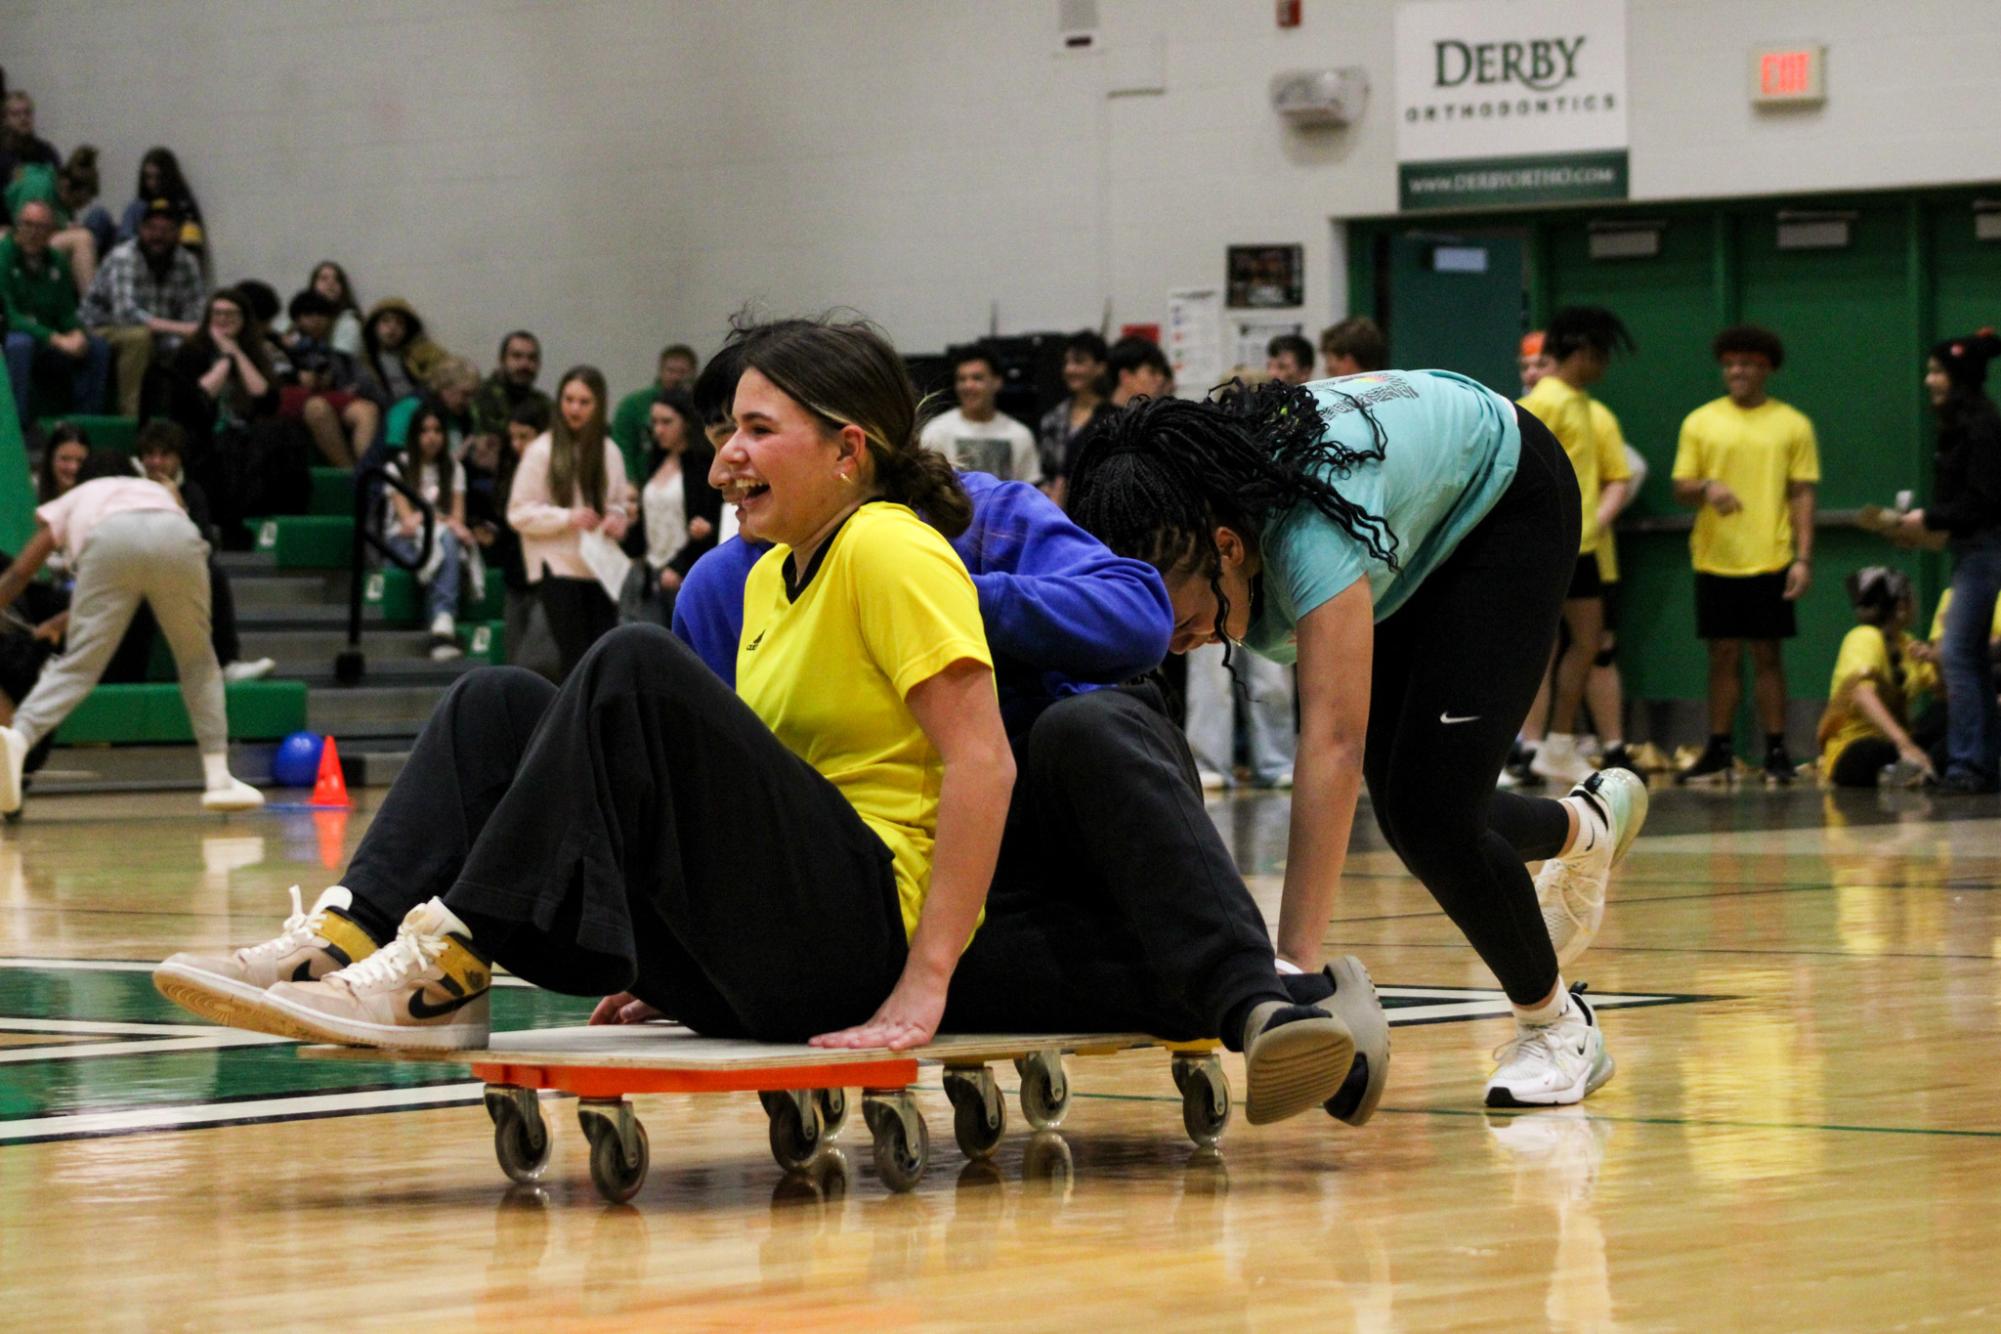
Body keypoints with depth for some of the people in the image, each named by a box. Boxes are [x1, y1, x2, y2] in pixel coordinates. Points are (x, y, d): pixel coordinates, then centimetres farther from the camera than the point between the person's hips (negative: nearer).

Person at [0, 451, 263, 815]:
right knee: (198, 661, 19)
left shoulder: (74, 500, 40)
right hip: (177, 538, 1)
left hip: (108, 540, -1)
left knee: (77, 665, -8)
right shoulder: (159, 491, 46)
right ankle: (218, 778, 12)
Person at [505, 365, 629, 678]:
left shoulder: (608, 451, 8)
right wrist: (567, 518, -18)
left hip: (601, 568, 4)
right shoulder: (542, 451, -4)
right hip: (559, 567, -4)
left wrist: (618, 519, -4)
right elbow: (519, 514, -4)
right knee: (575, 655, -6)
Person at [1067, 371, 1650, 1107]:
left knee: (1429, 811, -16)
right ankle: (1588, 825, 39)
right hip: (1408, 552, 6)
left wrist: (1296, 960, -59)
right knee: (1409, 820, 6)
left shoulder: (1310, 529, -46)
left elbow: (1333, 744, -53)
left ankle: (1555, 1026, 8)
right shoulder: (1169, 554, -27)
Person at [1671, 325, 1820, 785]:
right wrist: (1707, 488, -17)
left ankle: (1776, 753, 5)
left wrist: (1803, 559, -6)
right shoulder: (1701, 422, 7)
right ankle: (1719, 753, 10)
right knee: (1723, 655, 5)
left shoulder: (1792, 425, 4)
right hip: (1715, 559, 2)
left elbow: (1802, 496, 3)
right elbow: (1680, 489, 6)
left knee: (1767, 655, -1)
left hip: (1769, 559, -2)